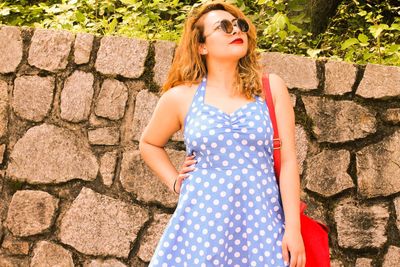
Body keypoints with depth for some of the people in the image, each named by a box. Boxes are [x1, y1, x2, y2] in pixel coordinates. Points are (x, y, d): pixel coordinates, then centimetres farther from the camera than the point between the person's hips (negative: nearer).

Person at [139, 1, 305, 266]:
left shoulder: (270, 87, 5)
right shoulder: (180, 97, 4)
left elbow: (288, 159, 1)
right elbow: (149, 144, 22)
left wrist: (293, 227, -6)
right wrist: (175, 182, 8)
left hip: (261, 222, 0)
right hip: (202, 222, 0)